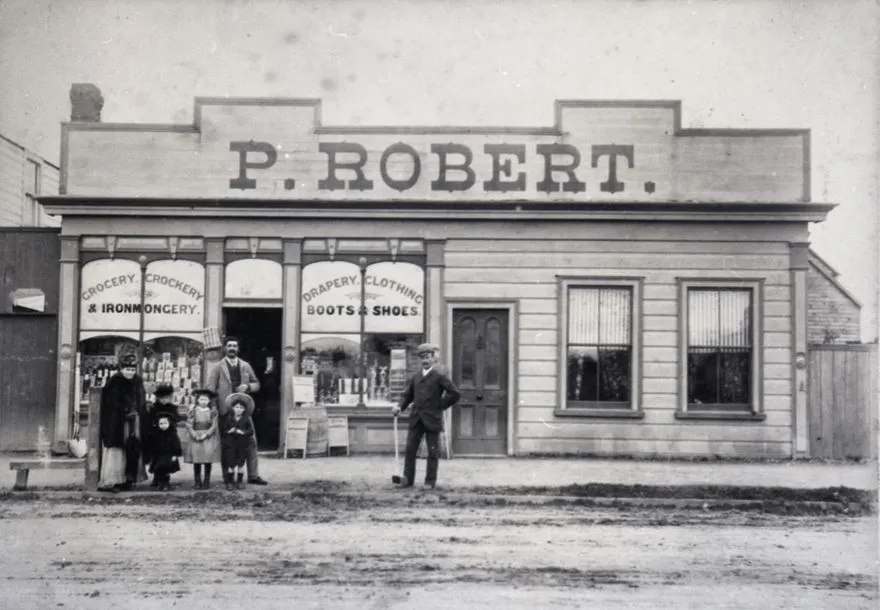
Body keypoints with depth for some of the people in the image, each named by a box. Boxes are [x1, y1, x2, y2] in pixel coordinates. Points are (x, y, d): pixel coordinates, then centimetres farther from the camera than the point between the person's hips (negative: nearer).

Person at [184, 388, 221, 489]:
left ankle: (206, 482, 4)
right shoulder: (193, 411, 5)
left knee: (208, 460, -3)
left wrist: (206, 434, -13)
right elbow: (189, 425, 0)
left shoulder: (213, 411, 3)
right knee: (196, 461, -2)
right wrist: (195, 435, -12)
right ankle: (197, 482, 5)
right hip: (196, 437, 0)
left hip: (209, 437, 0)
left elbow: (214, 425, -1)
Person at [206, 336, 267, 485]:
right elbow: (210, 389, -2)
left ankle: (253, 475, 5)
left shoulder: (246, 366, 12)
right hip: (225, 410, -3)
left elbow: (256, 384, 17)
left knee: (251, 442, -1)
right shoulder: (218, 368, 1)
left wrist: (247, 386, -5)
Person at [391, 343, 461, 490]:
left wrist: (440, 406, -5)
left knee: (433, 452, 3)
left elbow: (455, 394, -8)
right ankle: (408, 479, 10)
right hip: (416, 419, 5)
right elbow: (407, 395, 16)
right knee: (410, 449, 3)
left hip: (432, 420, -5)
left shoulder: (440, 376, -4)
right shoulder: (415, 377, 12)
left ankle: (430, 482, 10)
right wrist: (400, 407, -1)